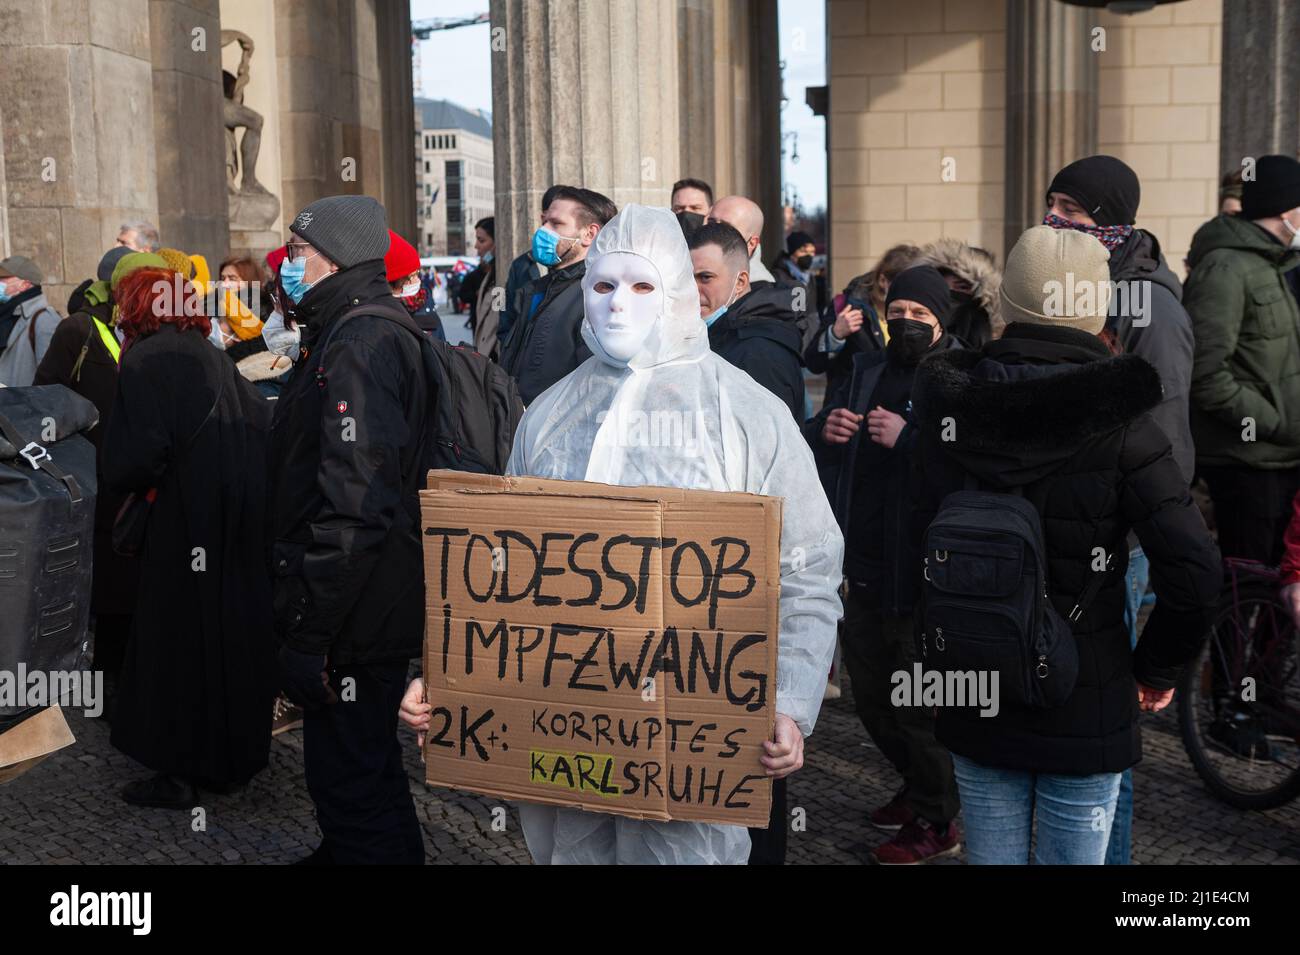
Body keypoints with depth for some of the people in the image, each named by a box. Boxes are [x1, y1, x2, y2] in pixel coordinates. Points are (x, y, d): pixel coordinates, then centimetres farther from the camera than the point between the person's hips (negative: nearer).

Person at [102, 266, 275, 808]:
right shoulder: (211, 356, 11)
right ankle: (236, 751, 28)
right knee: (233, 629, 16)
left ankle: (181, 772, 8)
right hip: (244, 515, 7)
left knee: (178, 639, 2)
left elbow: (130, 459, -21)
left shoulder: (144, 360, -11)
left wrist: (137, 483, 1)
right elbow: (265, 426, 12)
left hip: (188, 520, -7)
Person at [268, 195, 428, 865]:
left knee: (349, 778, -1)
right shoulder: (376, 332, 15)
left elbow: (353, 511, -27)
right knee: (365, 760, 25)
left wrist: (309, 635, -24)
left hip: (354, 625, -11)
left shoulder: (360, 345, -20)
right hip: (378, 607, 11)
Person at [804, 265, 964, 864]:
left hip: (926, 573, -7)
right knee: (870, 697, 19)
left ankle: (936, 823, 24)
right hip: (867, 567, 7)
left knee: (921, 704, 5)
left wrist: (908, 437, -29)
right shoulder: (867, 372, 11)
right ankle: (917, 784, 42)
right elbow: (806, 449, 11)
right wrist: (825, 431, -10)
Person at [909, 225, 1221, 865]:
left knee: (989, 856, 16)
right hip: (1084, 712, -3)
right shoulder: (1117, 423, -16)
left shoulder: (946, 404, -7)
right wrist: (1157, 669, -5)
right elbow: (1193, 570, -19)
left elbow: (923, 530, 1)